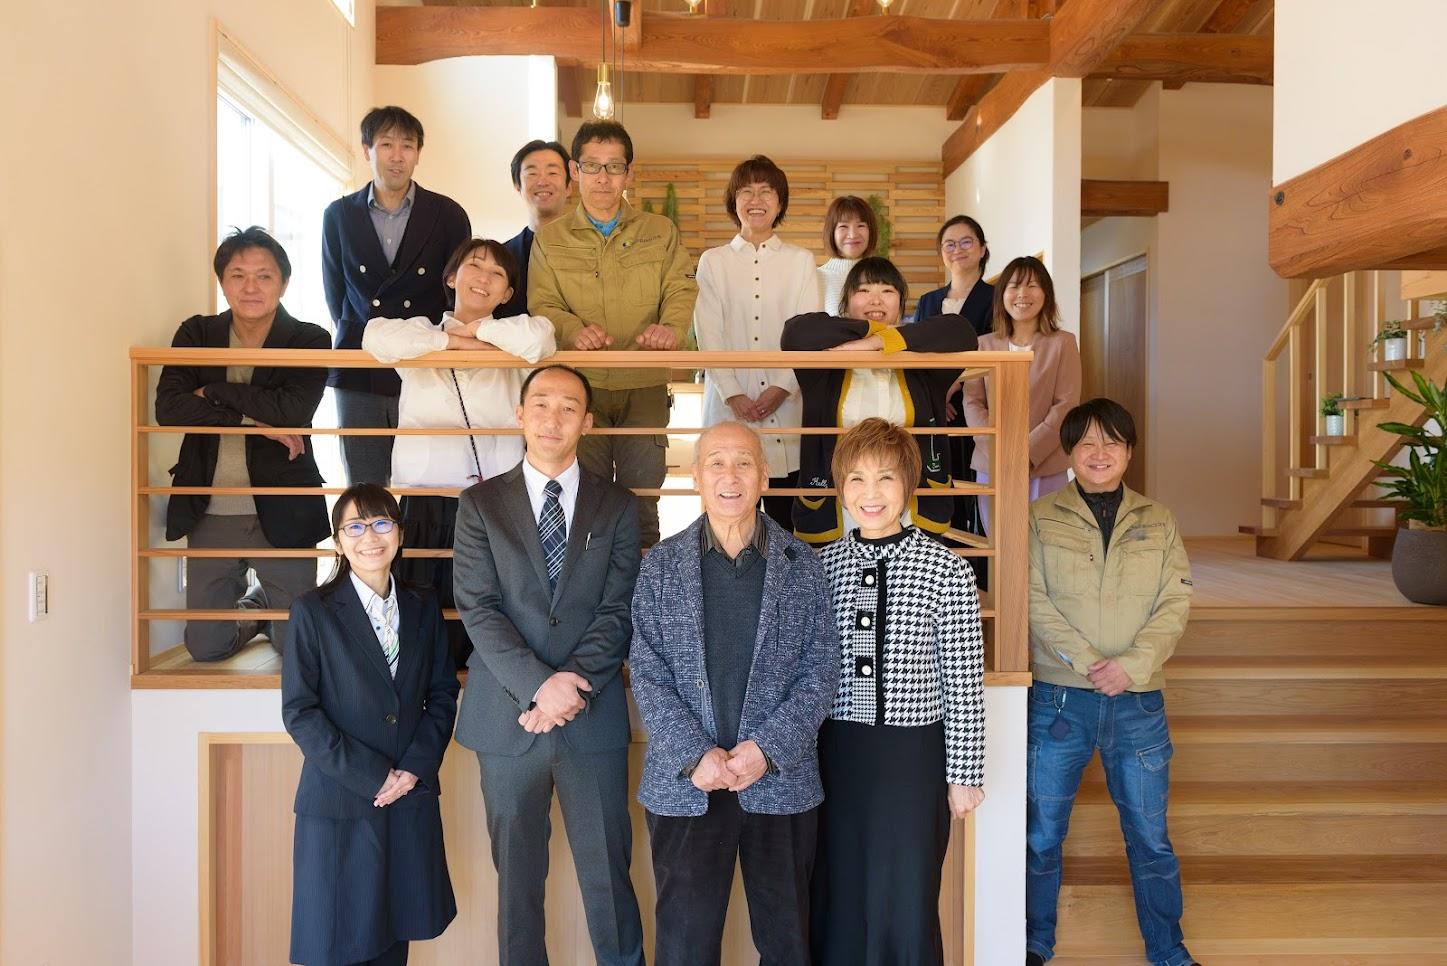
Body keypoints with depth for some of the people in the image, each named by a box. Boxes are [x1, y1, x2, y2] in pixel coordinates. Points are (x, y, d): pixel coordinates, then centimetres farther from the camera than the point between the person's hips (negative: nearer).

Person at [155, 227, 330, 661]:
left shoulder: (309, 341, -5)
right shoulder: (195, 334, 3)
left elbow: (293, 410, -21)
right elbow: (168, 407, -11)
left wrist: (214, 391, -13)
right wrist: (254, 419, -18)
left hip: (282, 512, -3)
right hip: (211, 515, 3)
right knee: (205, 646, 11)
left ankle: (266, 607, 39)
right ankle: (253, 605, 42)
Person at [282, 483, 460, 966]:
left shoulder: (423, 608, 6)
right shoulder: (313, 611, -6)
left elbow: (442, 693, 7)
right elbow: (299, 712, -9)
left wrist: (417, 767, -7)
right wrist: (371, 776, -13)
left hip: (412, 799, 3)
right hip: (339, 800, -3)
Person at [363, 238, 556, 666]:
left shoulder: (511, 350, 11)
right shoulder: (423, 334, 12)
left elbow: (538, 337, -13)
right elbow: (378, 338, -10)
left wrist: (475, 328, 0)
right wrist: (454, 339, -5)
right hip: (423, 504, 0)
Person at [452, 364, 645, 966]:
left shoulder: (618, 508, 5)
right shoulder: (481, 503, 4)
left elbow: (617, 612, -2)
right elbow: (478, 609, -5)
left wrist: (572, 687, -14)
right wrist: (540, 684, -16)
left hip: (593, 716, 0)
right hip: (508, 715, 0)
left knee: (607, 871, 7)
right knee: (517, 873, 12)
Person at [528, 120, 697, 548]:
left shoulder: (660, 232, 11)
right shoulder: (550, 239, 10)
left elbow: (682, 289, 3)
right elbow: (543, 304, 2)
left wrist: (671, 327, -19)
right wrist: (574, 330, -20)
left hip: (645, 387, 0)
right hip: (578, 385, 0)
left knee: (642, 497, 4)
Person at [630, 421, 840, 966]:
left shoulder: (802, 566, 2)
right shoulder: (661, 565, 2)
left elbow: (821, 669, -1)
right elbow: (647, 672, -2)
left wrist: (768, 749, -12)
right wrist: (695, 755, -13)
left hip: (782, 782, 1)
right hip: (684, 784, 0)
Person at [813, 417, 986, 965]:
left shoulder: (948, 571, -8)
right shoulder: (820, 567, 1)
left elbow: (964, 682, -6)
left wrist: (965, 773, -4)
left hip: (914, 753, -2)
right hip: (836, 752, 3)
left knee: (907, 904, 10)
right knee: (837, 898, 14)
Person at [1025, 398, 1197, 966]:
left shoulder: (1158, 523, 8)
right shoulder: (1041, 519, 1)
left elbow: (1175, 604, 1)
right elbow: (1034, 601, -7)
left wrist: (1133, 665, -14)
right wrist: (1087, 663, -17)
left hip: (1139, 700, 2)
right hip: (1059, 697, -1)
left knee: (1150, 835, 11)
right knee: (1042, 833, 9)